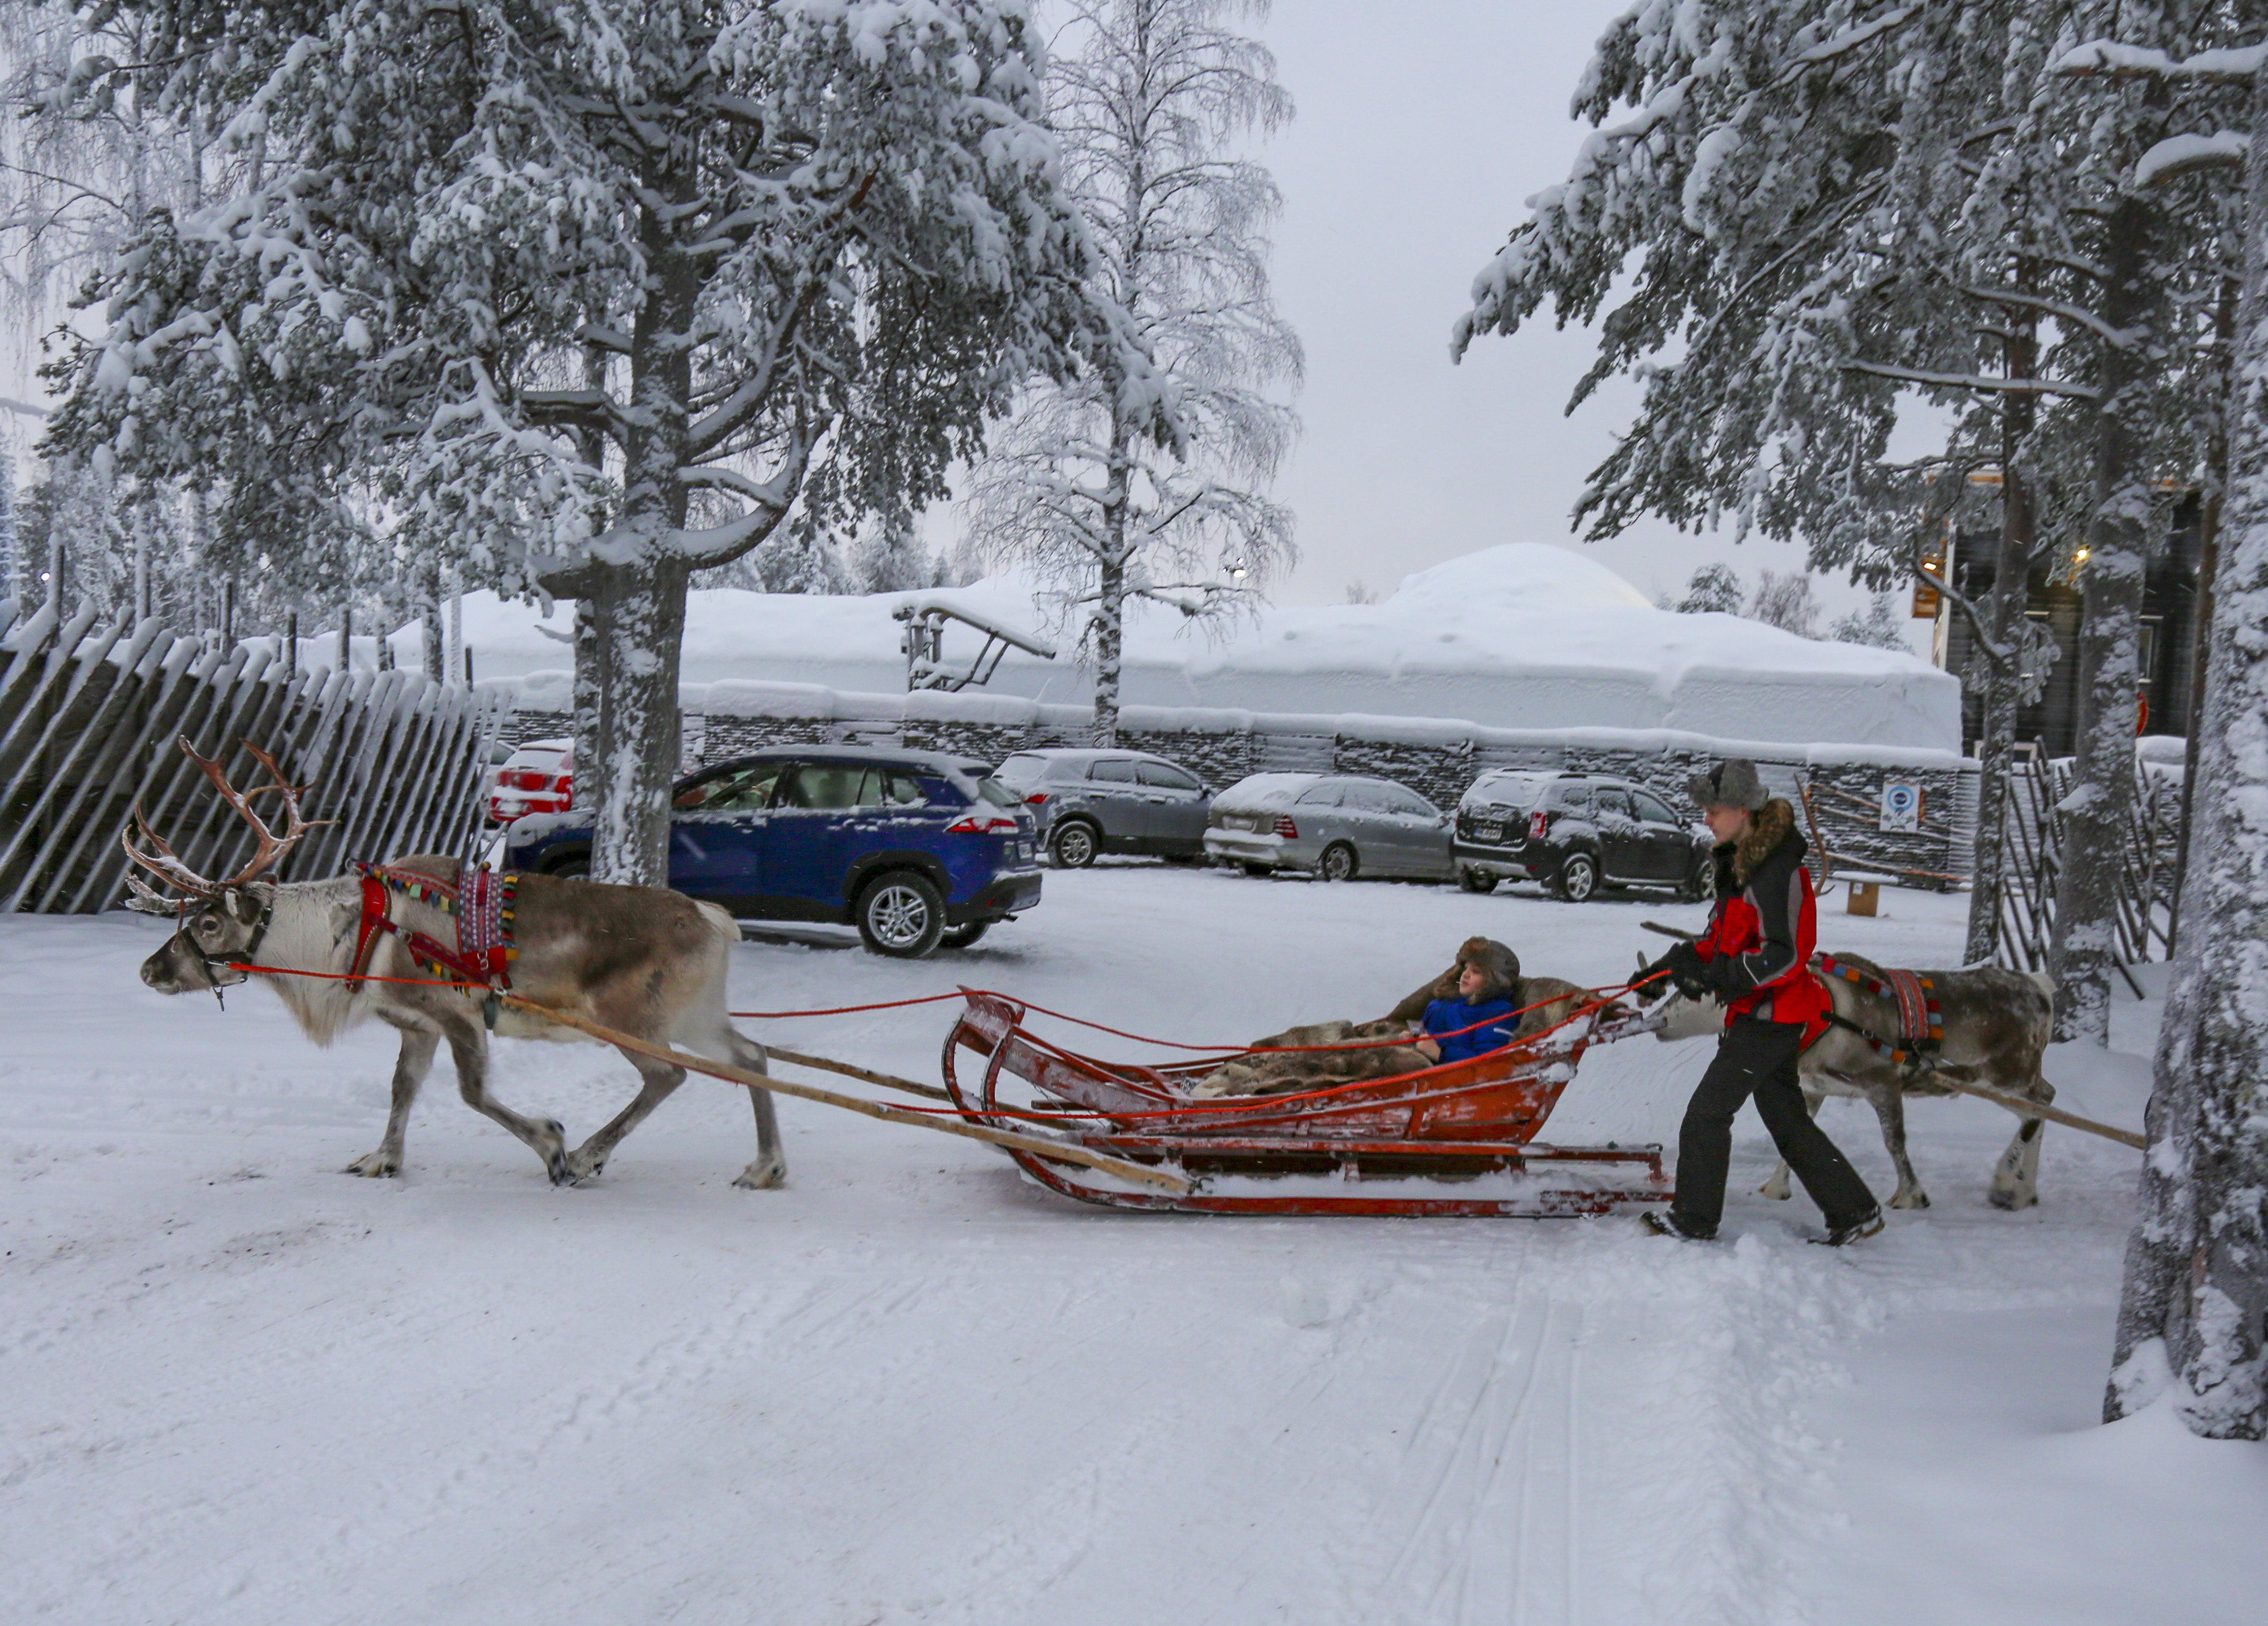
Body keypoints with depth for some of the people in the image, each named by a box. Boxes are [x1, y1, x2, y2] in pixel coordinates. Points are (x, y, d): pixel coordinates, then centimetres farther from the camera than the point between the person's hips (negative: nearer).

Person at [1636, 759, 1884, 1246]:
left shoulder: (1779, 871, -20)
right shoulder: (1739, 863, 12)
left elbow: (1785, 955, -24)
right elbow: (1721, 937, 19)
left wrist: (1716, 977, -27)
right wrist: (1668, 966, 8)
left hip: (1774, 1014, -10)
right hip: (1757, 1013, 10)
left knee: (1707, 1112, -6)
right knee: (1786, 1119, 15)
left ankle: (1694, 1220, 4)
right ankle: (1854, 1211, 23)